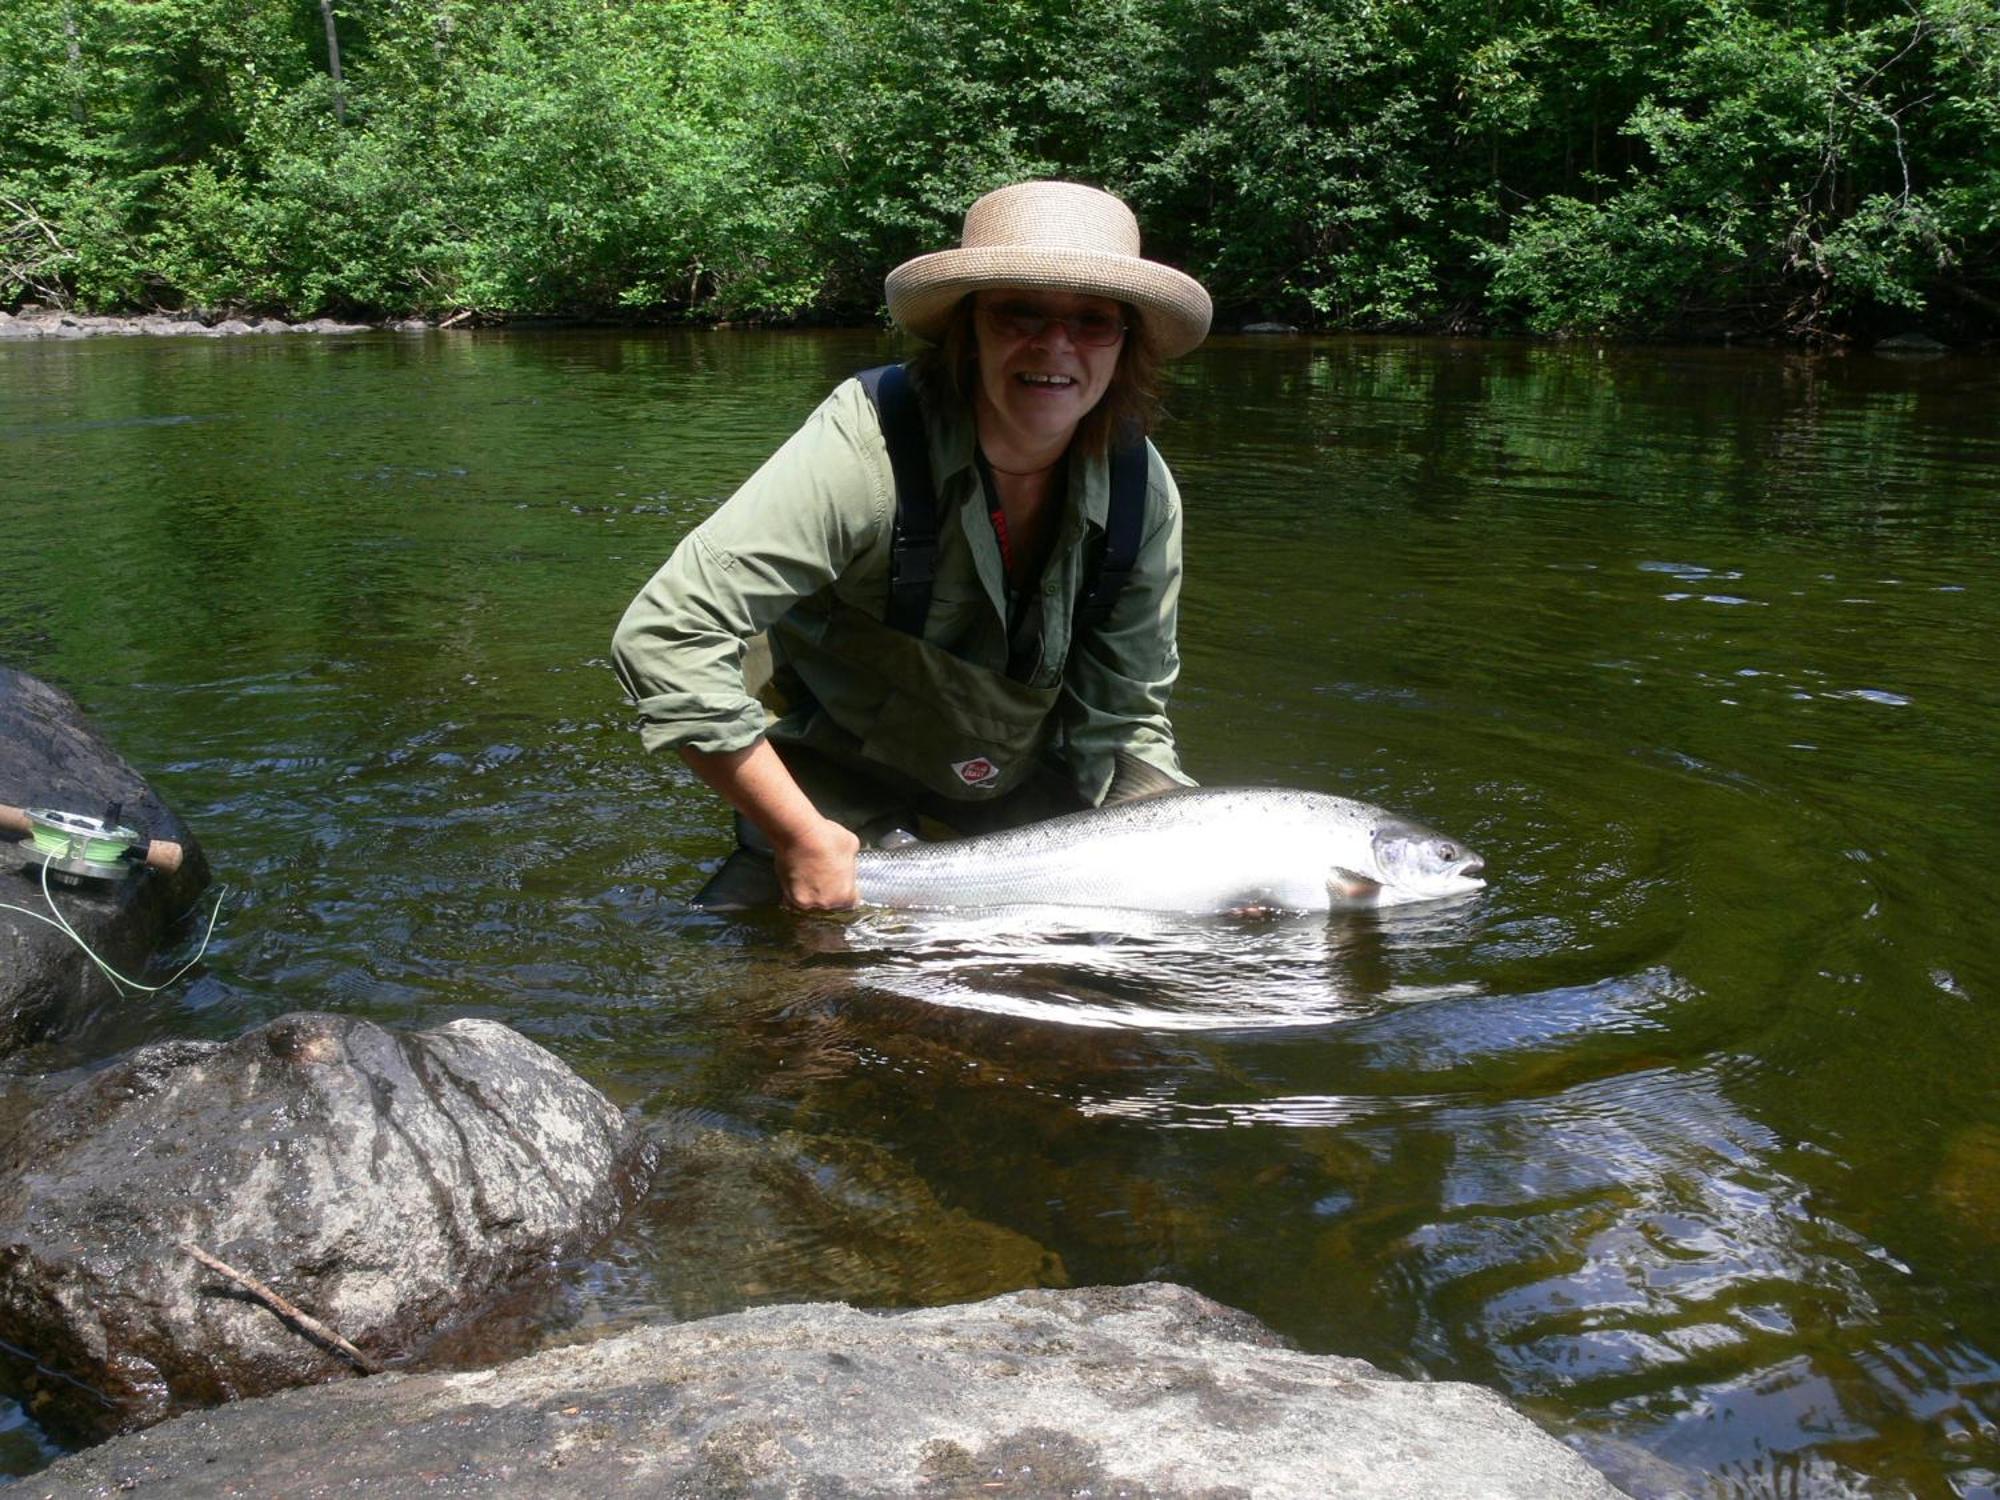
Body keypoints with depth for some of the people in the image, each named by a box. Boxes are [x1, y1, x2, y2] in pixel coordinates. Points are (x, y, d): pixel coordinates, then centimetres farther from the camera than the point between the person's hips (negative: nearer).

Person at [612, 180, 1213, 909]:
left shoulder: (1142, 491, -18)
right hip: (836, 761, -4)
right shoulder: (866, 442, -33)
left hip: (1016, 765, 4)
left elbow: (1126, 719, -8)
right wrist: (800, 837, -35)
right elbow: (664, 634, -37)